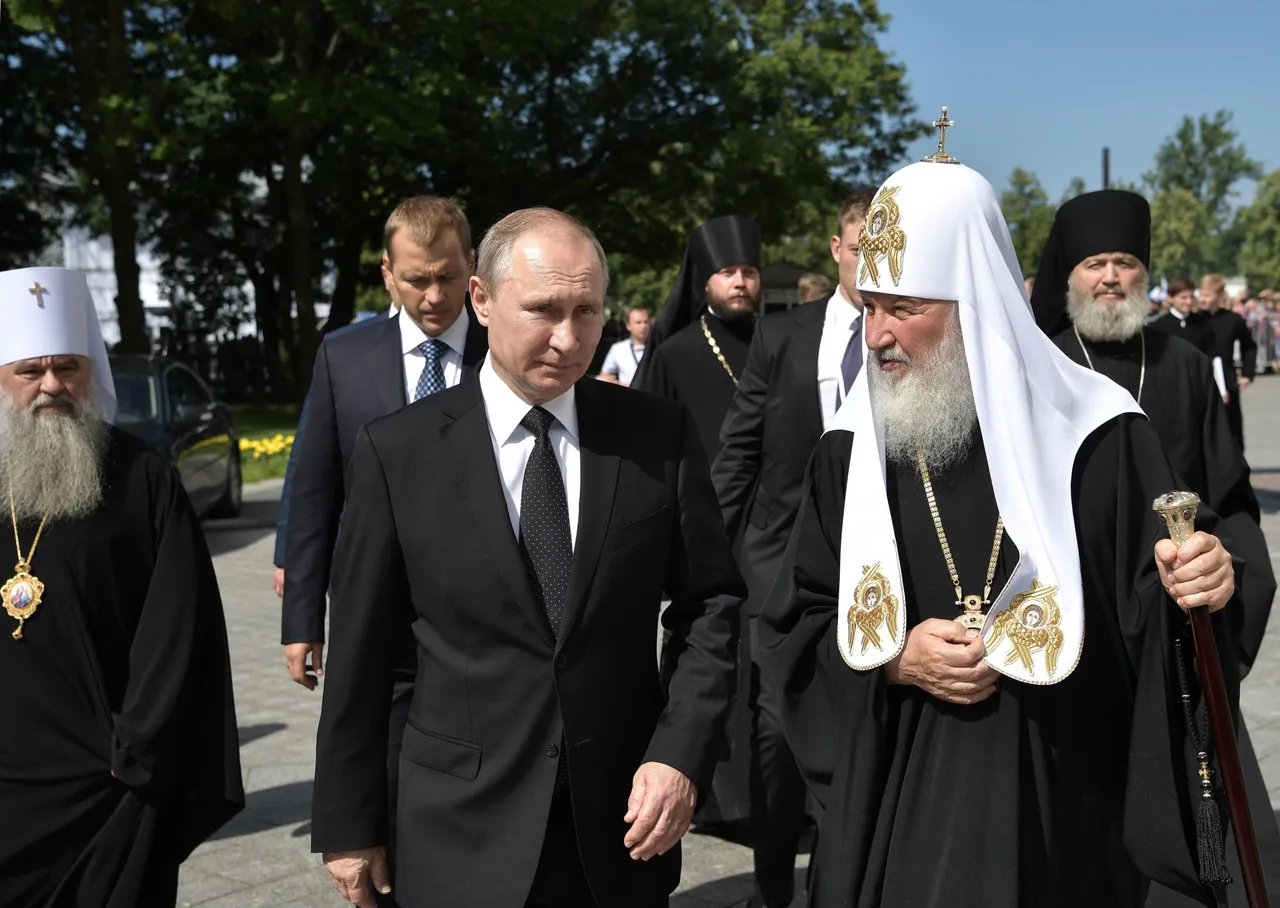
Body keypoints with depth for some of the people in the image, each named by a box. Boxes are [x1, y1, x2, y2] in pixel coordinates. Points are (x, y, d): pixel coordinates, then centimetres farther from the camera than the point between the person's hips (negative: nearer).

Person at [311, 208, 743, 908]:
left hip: (622, 826, 2)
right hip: (464, 835, -1)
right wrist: (348, 825, 2)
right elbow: (360, 652, -2)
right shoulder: (398, 452, -7)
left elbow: (711, 602, 2)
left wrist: (681, 753, -9)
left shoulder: (659, 435, -4)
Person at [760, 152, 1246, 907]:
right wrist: (893, 659, -13)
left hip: (1060, 807, -1)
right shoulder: (850, 449, -1)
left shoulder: (1096, 436, -7)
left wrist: (1199, 584, -25)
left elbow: (1157, 591, -3)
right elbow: (792, 624, 3)